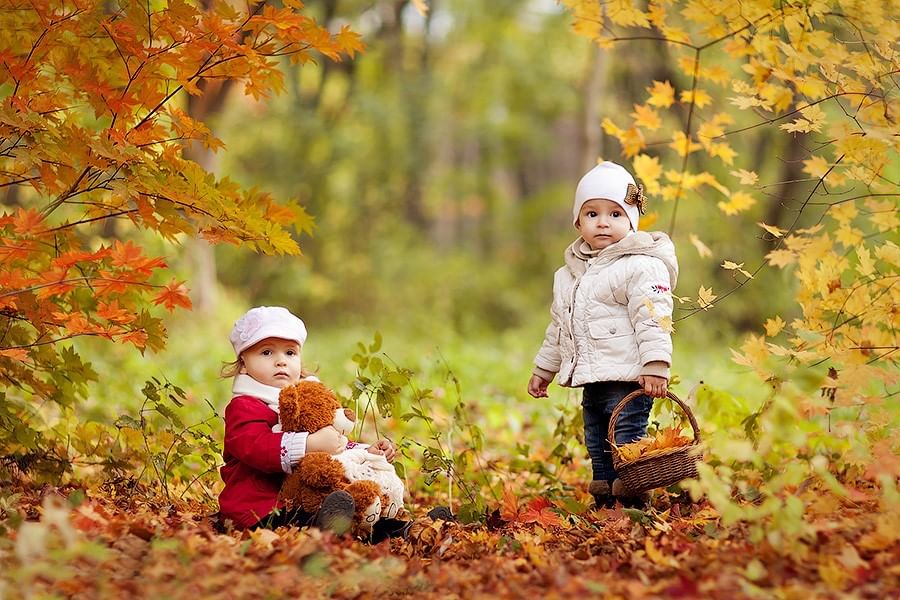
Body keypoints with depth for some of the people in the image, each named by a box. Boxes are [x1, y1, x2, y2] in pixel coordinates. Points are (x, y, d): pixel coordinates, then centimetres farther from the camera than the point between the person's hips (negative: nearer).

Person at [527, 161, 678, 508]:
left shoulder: (641, 267, -8)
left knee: (627, 450, -9)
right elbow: (559, 326, 27)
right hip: (591, 382, 8)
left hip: (627, 379, -8)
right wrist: (543, 369, 29)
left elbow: (653, 320, -15)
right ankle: (604, 505, 18)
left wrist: (655, 366, -23)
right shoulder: (570, 274, 17)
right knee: (597, 450, 11)